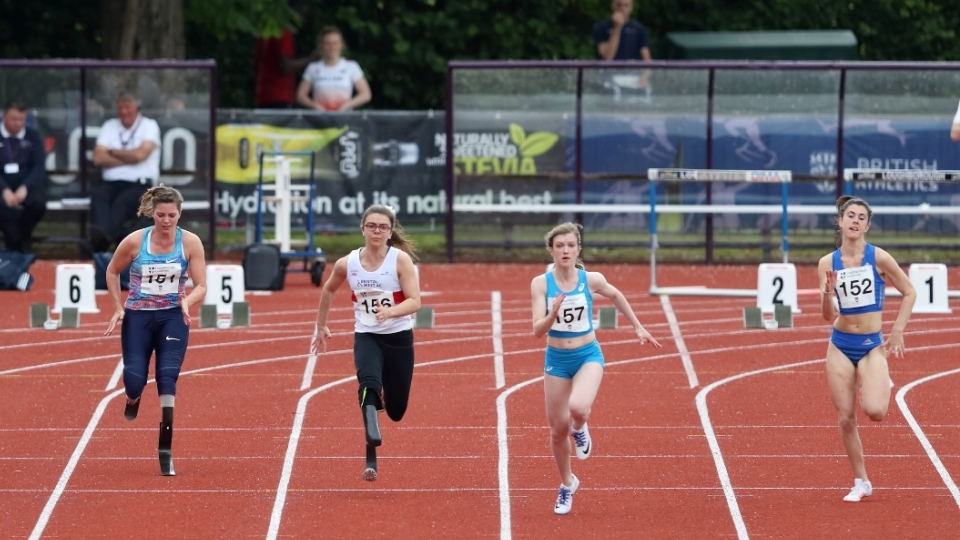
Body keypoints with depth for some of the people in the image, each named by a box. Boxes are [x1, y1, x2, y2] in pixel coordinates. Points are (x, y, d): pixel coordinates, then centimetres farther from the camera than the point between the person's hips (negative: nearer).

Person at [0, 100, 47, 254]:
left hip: (27, 185, 2)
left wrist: (24, 188, -20)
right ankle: (15, 242, -9)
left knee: (39, 203, -32)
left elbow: (39, 167, -1)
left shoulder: (33, 137, 8)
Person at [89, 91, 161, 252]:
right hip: (111, 183, 3)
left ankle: (103, 238, -61)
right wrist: (129, 158, -3)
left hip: (141, 185, -3)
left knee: (122, 201, -36)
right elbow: (98, 158, 4)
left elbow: (140, 154, -10)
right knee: (98, 196, -32)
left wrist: (113, 152, 4)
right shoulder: (109, 127, 17)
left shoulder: (149, 126, 6)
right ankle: (101, 235, -60)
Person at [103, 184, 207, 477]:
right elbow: (112, 272, 8)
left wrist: (187, 301, -27)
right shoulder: (135, 241, -10)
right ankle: (133, 398, 34)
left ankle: (165, 450, -11)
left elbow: (201, 286, -6)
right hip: (137, 317, 0)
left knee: (168, 376, -15)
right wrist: (118, 308, 1)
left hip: (172, 318, 0)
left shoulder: (190, 243, -9)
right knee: (135, 380, -9)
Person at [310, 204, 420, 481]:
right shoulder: (347, 264, -5)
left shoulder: (401, 259, -12)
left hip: (399, 337, 0)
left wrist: (390, 312, -38)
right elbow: (328, 290, 16)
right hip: (366, 336, 0)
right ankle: (371, 460, -45)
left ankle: (387, 395, 55)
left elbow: (414, 301, -19)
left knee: (396, 411, 12)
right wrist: (321, 326, 23)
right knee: (369, 381, -33)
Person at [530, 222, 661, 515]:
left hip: (588, 356, -1)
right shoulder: (540, 283, -12)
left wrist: (638, 328, 19)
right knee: (558, 428, 8)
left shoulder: (591, 280, -10)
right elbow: (538, 330, -17)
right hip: (556, 359, 1)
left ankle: (580, 429, 7)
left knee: (578, 407, -31)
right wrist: (553, 315, -37)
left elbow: (615, 296, 12)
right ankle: (567, 485, 32)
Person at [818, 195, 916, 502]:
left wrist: (897, 332, -5)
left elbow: (909, 293, 0)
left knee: (874, 411, -22)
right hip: (840, 345, 2)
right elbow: (828, 316, -3)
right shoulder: (828, 263, -2)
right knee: (845, 419, 0)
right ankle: (861, 483, 15)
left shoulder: (878, 258, -9)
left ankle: (882, 384, 16)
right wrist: (827, 294, -23)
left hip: (872, 345, -2)